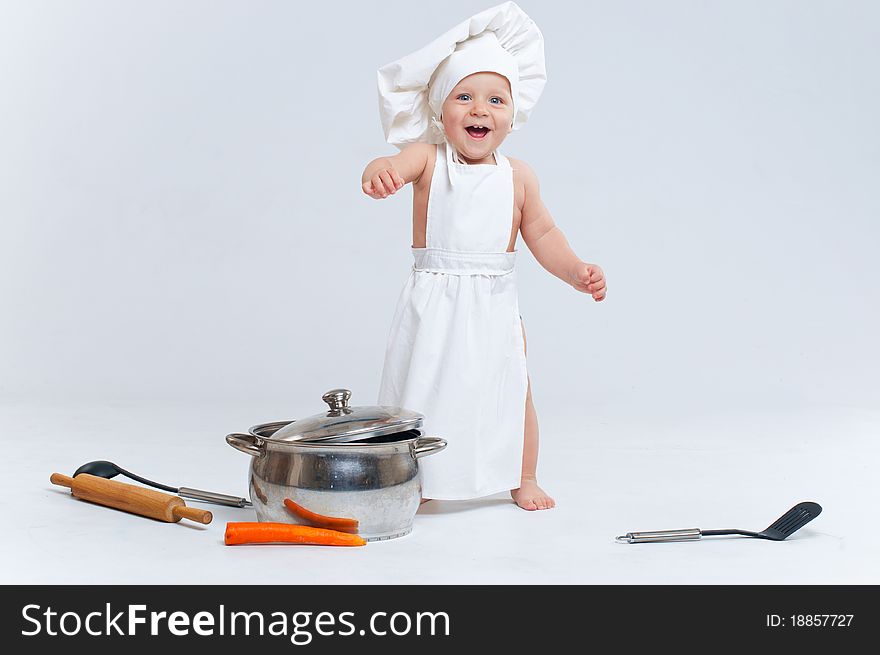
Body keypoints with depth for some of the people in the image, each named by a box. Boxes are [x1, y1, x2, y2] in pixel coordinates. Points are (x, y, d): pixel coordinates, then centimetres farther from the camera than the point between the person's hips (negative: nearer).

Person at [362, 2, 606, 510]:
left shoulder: (518, 175, 2)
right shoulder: (427, 159, -5)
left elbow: (542, 234, 8)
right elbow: (394, 168, -26)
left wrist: (578, 270, -6)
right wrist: (380, 173, -51)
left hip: (494, 302, 2)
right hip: (434, 301, -2)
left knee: (513, 388, 7)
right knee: (424, 389, 4)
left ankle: (523, 479, 25)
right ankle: (415, 481, 21)